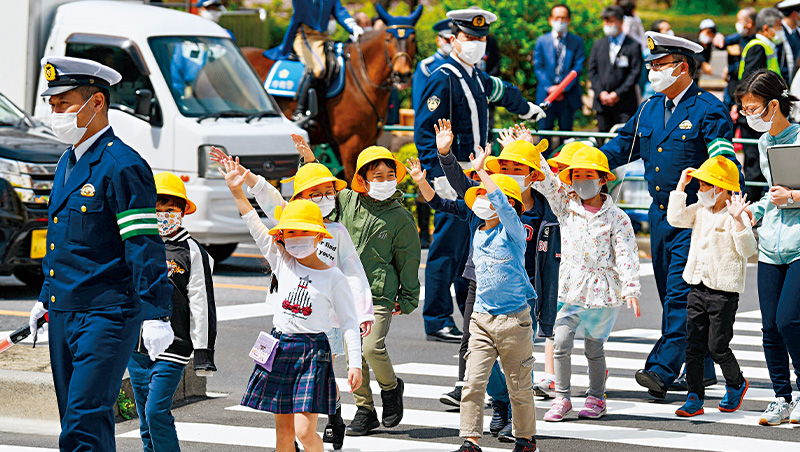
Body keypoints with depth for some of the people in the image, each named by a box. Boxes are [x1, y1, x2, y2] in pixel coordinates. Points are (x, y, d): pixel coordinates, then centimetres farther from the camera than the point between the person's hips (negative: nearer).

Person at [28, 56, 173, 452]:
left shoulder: (123, 166, -12)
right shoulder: (68, 163, 16)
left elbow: (146, 246, -17)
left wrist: (156, 315, -22)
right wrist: (45, 299, 29)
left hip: (106, 316, -9)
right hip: (64, 315, 9)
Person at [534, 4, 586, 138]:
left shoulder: (577, 42, 6)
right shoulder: (541, 41, 7)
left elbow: (578, 67, -1)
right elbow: (538, 67, 3)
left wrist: (563, 88, -12)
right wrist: (549, 88, -11)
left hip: (568, 95, 0)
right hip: (546, 95, 0)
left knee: (566, 130, 4)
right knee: (545, 131, 1)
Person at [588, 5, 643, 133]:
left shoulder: (633, 46, 1)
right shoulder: (598, 44, 15)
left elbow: (635, 73, -4)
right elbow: (592, 70, 11)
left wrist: (618, 94, -11)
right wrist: (601, 93, -3)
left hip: (625, 104, -4)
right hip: (602, 103, 4)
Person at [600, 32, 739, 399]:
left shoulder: (708, 110, -10)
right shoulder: (649, 109, 12)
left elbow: (724, 162, -15)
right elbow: (622, 147, 19)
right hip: (660, 214, 8)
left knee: (680, 291, -13)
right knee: (673, 295, 11)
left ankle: (663, 369, -18)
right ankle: (701, 370, 21)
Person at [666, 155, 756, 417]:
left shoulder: (734, 217, -11)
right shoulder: (700, 210, 9)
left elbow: (748, 250, -18)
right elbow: (675, 218, 2)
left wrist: (738, 220, -31)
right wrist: (681, 186, 2)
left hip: (724, 291, -6)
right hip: (697, 288, 6)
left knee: (718, 347, -1)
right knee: (694, 346, 3)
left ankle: (736, 384, 25)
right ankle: (694, 398, 7)